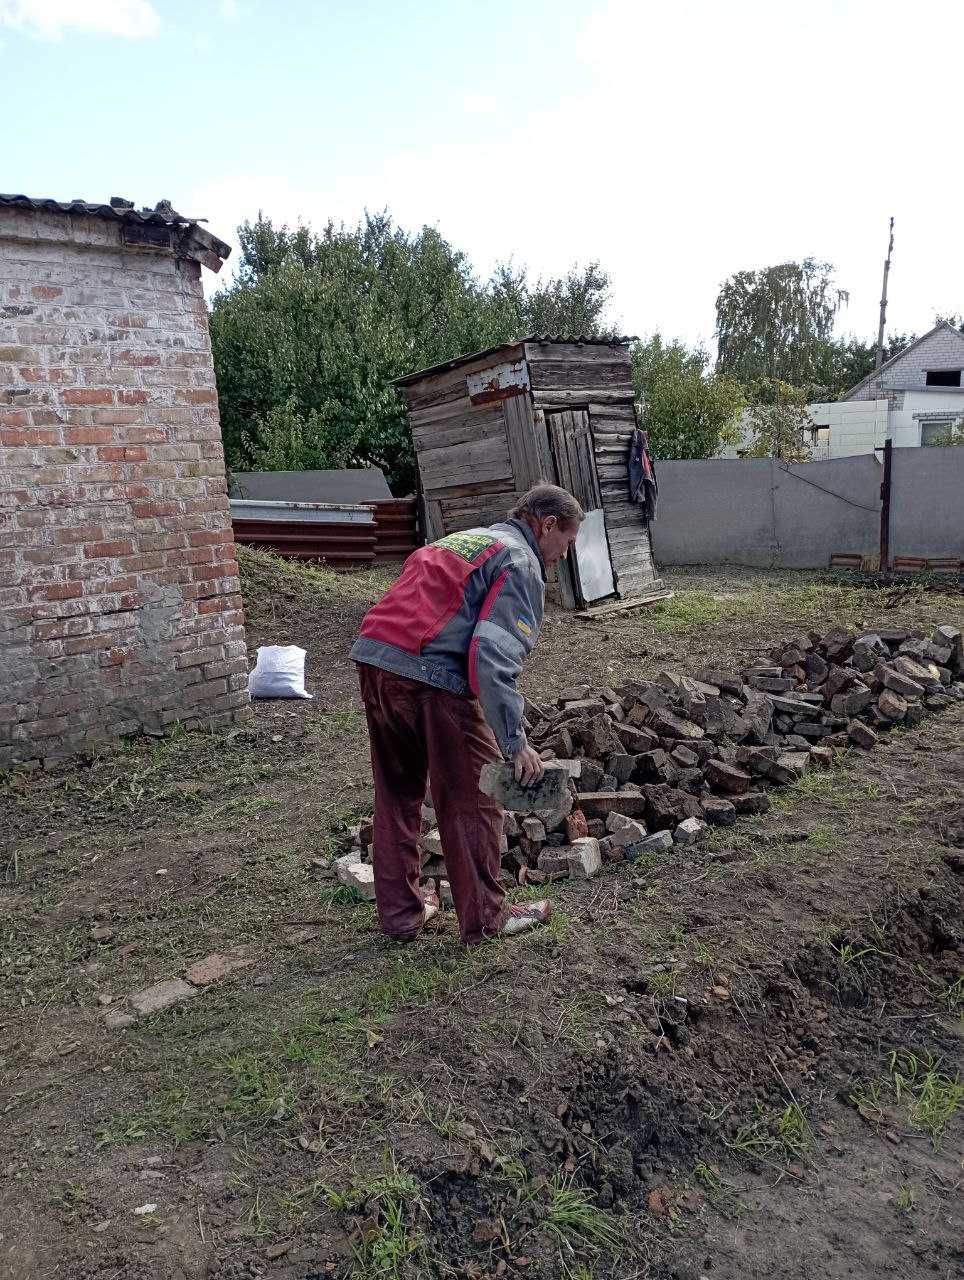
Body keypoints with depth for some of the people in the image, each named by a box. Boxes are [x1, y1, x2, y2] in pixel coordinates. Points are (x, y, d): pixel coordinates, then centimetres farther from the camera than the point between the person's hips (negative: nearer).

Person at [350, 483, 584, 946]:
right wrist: (515, 741, -13)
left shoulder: (463, 539, 27)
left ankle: (400, 911, 30)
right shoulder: (521, 562, 0)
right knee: (471, 801, 7)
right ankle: (485, 919, 19)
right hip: (432, 674, -8)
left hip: (373, 658, 9)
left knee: (396, 794, 19)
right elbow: (494, 656, -15)